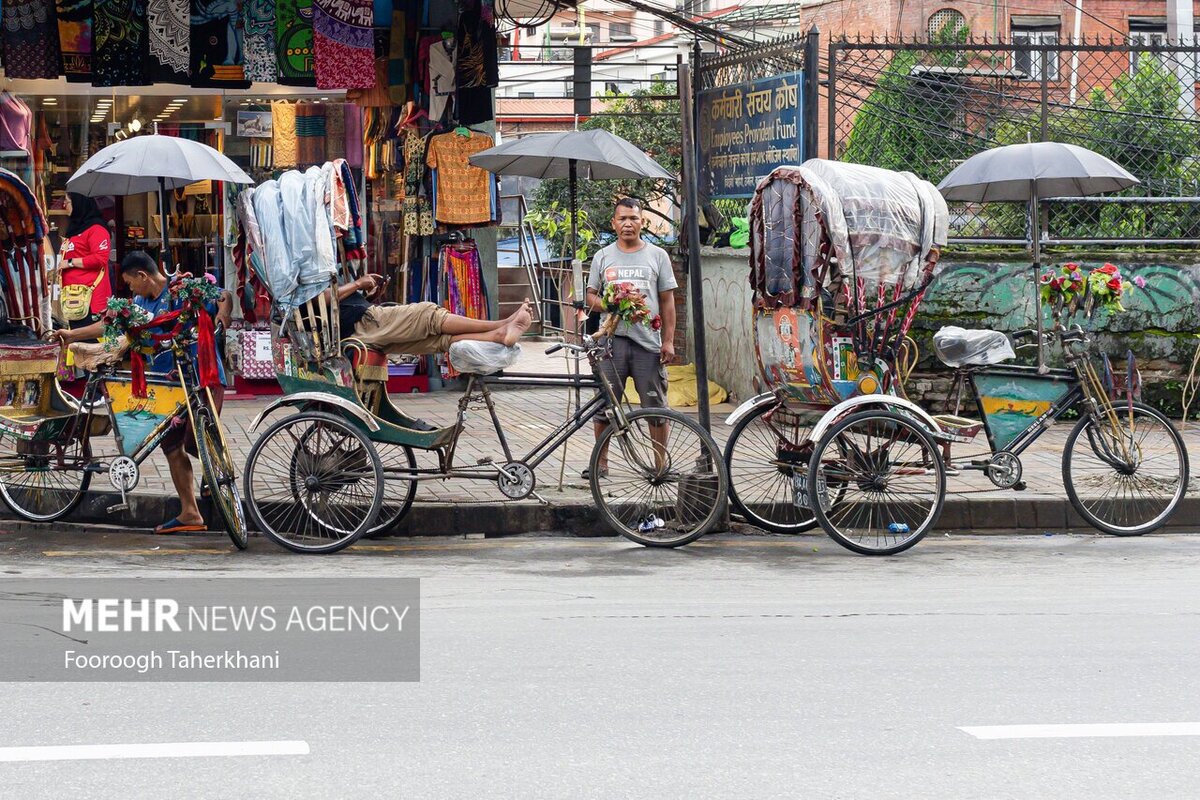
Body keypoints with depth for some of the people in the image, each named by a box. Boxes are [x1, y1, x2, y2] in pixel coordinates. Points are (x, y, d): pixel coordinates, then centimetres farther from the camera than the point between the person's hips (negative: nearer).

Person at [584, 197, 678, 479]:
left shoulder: (657, 255, 8)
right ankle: (601, 463, 9)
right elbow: (590, 297, 13)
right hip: (612, 338, 1)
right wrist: (609, 305, -10)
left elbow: (667, 301, 7)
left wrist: (668, 340, -1)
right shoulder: (603, 257, 11)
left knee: (656, 407, 1)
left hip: (648, 341, -1)